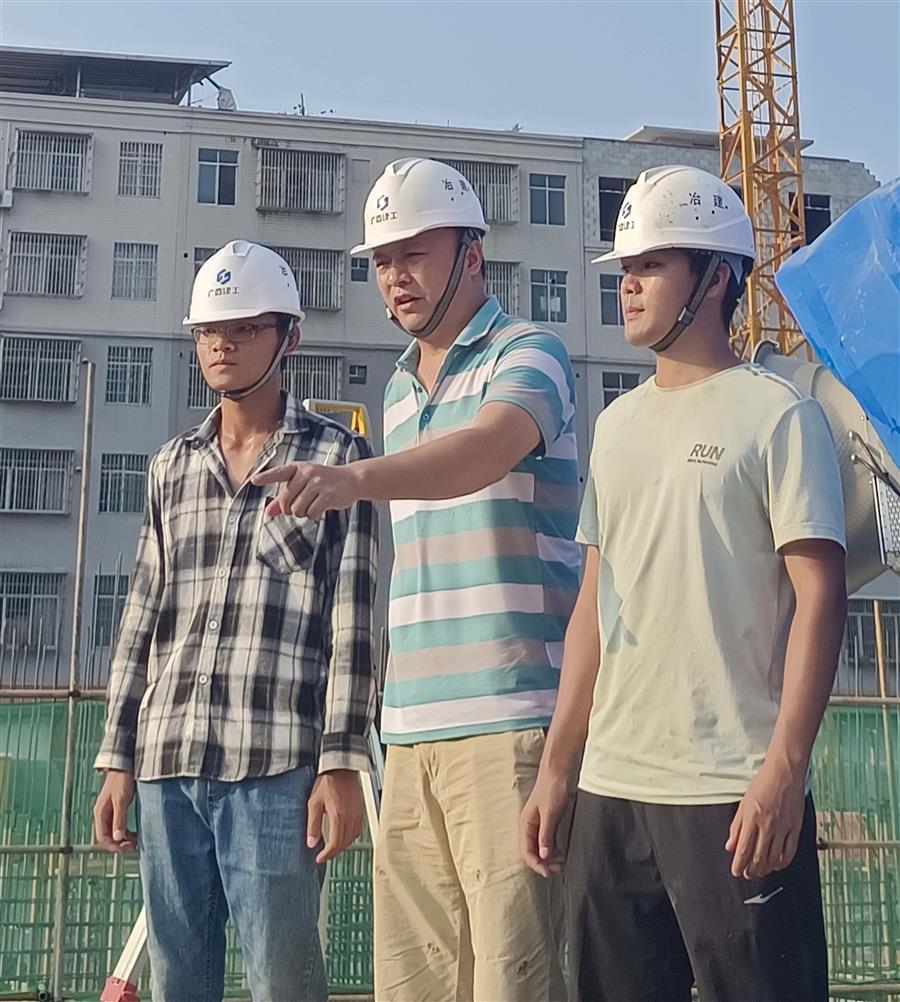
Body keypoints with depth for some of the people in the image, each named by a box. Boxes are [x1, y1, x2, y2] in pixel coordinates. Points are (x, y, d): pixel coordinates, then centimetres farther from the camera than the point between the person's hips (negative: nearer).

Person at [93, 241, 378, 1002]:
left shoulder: (337, 456, 3)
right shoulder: (171, 467, 17)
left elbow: (351, 621, -3)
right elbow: (143, 622, 16)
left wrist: (342, 761, -9)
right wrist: (119, 759, 12)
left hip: (278, 765, -4)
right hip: (168, 765, 5)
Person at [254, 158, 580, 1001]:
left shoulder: (527, 354, -1)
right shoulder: (399, 390, 22)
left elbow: (491, 445, -25)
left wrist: (354, 478, -41)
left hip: (509, 716, -7)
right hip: (413, 726, 7)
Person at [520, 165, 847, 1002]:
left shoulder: (775, 414, -3)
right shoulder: (616, 423, 15)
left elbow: (819, 596, -9)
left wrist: (785, 767, -17)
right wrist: (555, 767, 13)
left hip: (735, 795, -6)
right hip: (609, 790, 6)